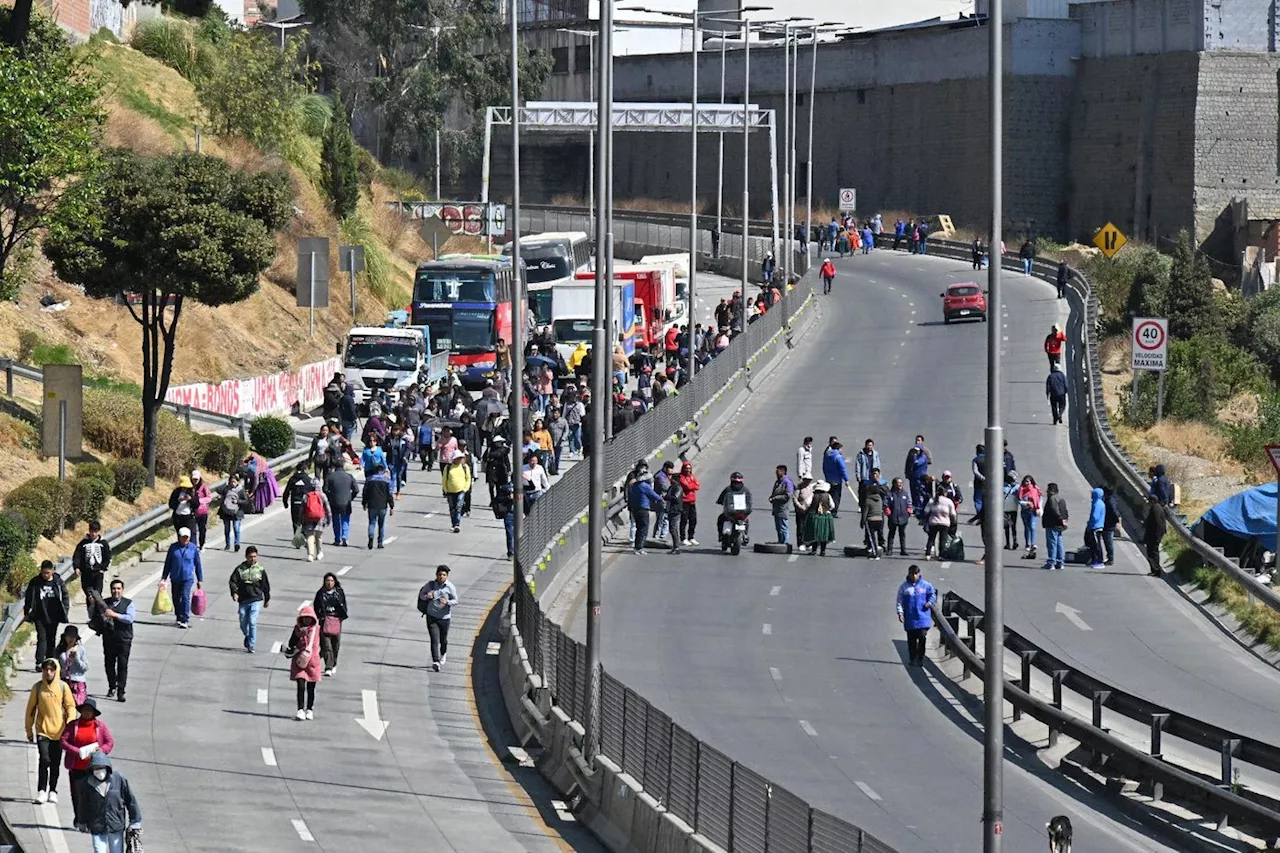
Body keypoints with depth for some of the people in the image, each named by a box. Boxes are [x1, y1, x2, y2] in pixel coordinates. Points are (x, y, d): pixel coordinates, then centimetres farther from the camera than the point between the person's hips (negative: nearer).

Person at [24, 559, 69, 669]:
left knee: (51, 639, 10)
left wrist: (65, 611, -1)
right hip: (40, 617, -2)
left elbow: (65, 597, 6)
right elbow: (28, 598, 5)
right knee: (42, 638, -11)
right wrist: (27, 614, 5)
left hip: (53, 617, 2)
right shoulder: (35, 582, -3)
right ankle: (39, 662, -14)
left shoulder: (58, 582, -2)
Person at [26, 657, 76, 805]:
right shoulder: (37, 687, -1)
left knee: (56, 763, 9)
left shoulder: (63, 687, -1)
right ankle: (42, 791, -6)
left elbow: (70, 706, 3)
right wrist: (29, 730, 6)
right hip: (42, 730, -1)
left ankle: (52, 791, 22)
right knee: (44, 759, -14)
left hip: (59, 731, 1)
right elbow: (31, 709, 6)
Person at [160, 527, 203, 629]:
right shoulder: (173, 547, 0)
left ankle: (185, 620, -13)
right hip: (175, 578, 3)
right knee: (176, 598, 11)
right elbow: (168, 563, 8)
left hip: (188, 578, -3)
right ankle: (178, 617, 30)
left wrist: (200, 580, 9)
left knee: (185, 597, -15)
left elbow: (198, 564, 6)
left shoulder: (193, 548, -2)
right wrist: (163, 578, 6)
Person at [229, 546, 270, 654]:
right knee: (243, 624, 10)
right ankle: (247, 636, 41)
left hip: (256, 600, -2)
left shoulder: (260, 569, 2)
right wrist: (234, 593, -23)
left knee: (253, 622, -14)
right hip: (243, 600, 2)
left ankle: (251, 646, -8)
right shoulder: (240, 569, 0)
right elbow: (232, 581, -5)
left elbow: (266, 585, 12)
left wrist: (267, 599, 18)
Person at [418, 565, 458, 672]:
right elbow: (421, 595, 8)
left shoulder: (450, 587, -6)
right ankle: (435, 662, -17)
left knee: (443, 640, 15)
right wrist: (426, 596, -15)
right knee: (434, 639, -12)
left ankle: (443, 654, 46)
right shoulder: (430, 585, -3)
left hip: (444, 617, 0)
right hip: (432, 616, 0)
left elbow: (455, 600, 0)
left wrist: (447, 602, -21)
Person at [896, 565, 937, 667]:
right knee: (911, 640, 6)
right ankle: (912, 658, 18)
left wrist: (929, 602, -3)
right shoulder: (904, 587, 1)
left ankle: (920, 658, 5)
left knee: (922, 637, -6)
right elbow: (900, 601, 2)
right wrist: (900, 613, -8)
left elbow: (933, 594, 16)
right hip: (910, 619, 1)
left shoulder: (925, 585, 2)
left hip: (922, 617, -1)